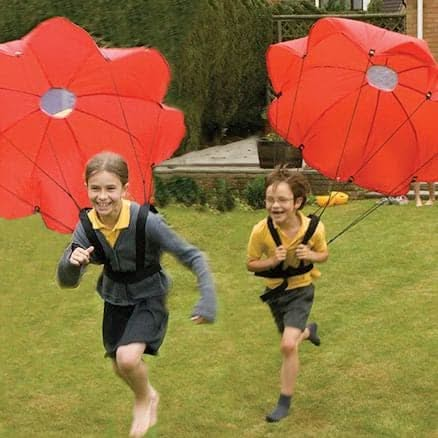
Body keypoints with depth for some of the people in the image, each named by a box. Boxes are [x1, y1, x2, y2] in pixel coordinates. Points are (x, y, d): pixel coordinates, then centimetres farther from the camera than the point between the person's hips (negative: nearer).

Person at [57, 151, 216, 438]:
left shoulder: (146, 221, -30)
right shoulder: (87, 226, -18)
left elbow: (192, 256, -24)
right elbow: (67, 281, -16)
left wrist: (208, 300, -34)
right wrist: (72, 262, -39)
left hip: (148, 299, -5)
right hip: (115, 300, 5)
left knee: (128, 357, -26)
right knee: (120, 368, 18)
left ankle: (144, 400, 8)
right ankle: (148, 395, 53)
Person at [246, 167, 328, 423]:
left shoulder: (314, 228, -24)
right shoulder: (261, 231, -24)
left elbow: (324, 255, -4)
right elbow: (251, 264, -9)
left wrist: (310, 255, -26)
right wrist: (272, 261, -29)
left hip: (301, 289, -2)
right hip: (275, 291, 3)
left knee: (288, 345, -18)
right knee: (291, 341, 22)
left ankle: (285, 402, 1)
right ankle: (308, 330, 61)